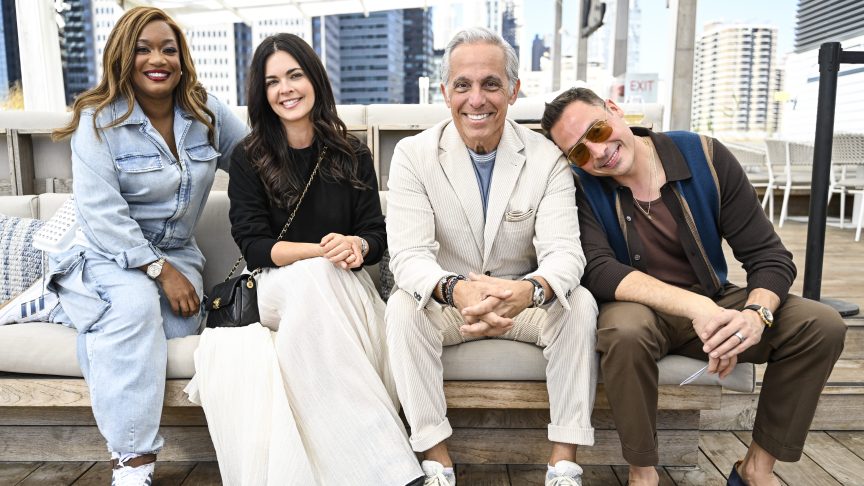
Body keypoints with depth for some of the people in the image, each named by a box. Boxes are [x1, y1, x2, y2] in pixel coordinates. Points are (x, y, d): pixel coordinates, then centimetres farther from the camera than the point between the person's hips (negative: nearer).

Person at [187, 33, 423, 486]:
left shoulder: (352, 155, 8)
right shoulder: (248, 159, 4)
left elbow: (376, 235, 4)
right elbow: (254, 246, -5)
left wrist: (355, 246, -21)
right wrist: (321, 251, -21)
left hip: (344, 287, 1)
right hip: (277, 287, -1)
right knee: (314, 276, -37)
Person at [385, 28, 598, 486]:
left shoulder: (546, 157, -9)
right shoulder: (413, 155, -11)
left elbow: (564, 251, -19)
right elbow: (408, 255, -20)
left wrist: (530, 290, -44)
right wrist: (456, 290, -43)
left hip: (525, 300, 1)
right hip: (446, 300, 0)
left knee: (580, 304, -25)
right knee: (403, 307, -29)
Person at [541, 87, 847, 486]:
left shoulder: (705, 156, -9)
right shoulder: (579, 188, -14)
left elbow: (768, 254, -8)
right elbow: (598, 271, -26)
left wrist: (757, 313, -29)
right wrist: (695, 306, -37)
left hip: (714, 301, 3)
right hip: (638, 306, -3)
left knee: (823, 326, -15)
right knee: (625, 331, -37)